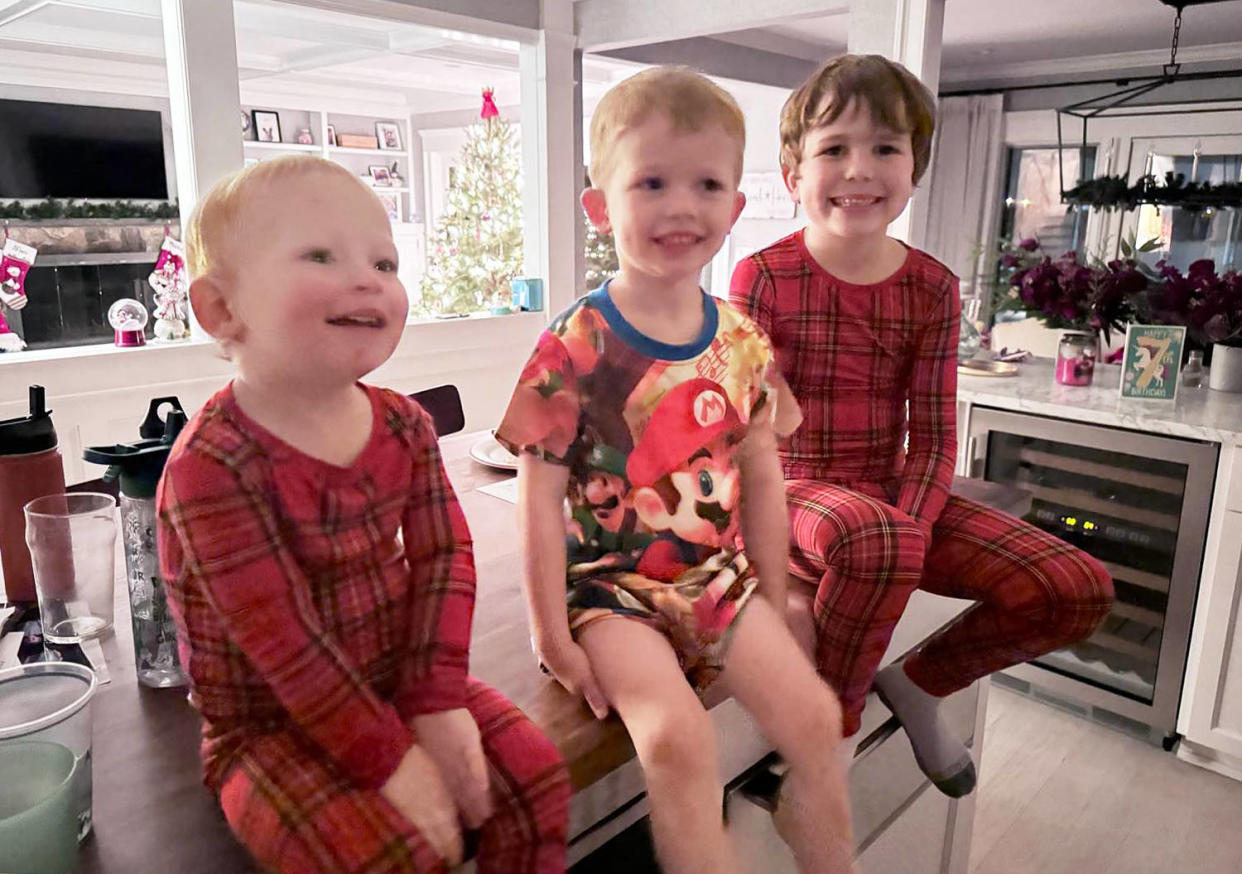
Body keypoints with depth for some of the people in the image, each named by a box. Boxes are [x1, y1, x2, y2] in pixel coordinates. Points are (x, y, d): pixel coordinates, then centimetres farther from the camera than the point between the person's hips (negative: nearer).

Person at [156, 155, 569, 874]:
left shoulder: (405, 425, -3)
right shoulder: (213, 464, -23)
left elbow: (443, 556, -4)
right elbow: (283, 646, -24)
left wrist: (438, 699, -14)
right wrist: (391, 761, -20)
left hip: (397, 684, 5)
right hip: (269, 727, -5)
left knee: (537, 774, -8)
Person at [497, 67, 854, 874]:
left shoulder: (743, 343, 1)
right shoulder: (574, 349, -14)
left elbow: (762, 480, 8)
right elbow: (539, 497, -12)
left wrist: (772, 606, 10)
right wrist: (554, 637, -11)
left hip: (718, 574, 5)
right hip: (611, 584, -4)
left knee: (816, 715, -5)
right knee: (678, 738, -24)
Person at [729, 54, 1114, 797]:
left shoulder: (932, 288, 2)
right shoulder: (763, 276, -8)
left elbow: (933, 437, 1)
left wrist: (908, 529, -17)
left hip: (895, 495, 5)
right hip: (793, 490, -4)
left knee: (1081, 589, -9)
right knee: (874, 542, -40)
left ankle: (918, 683, 14)